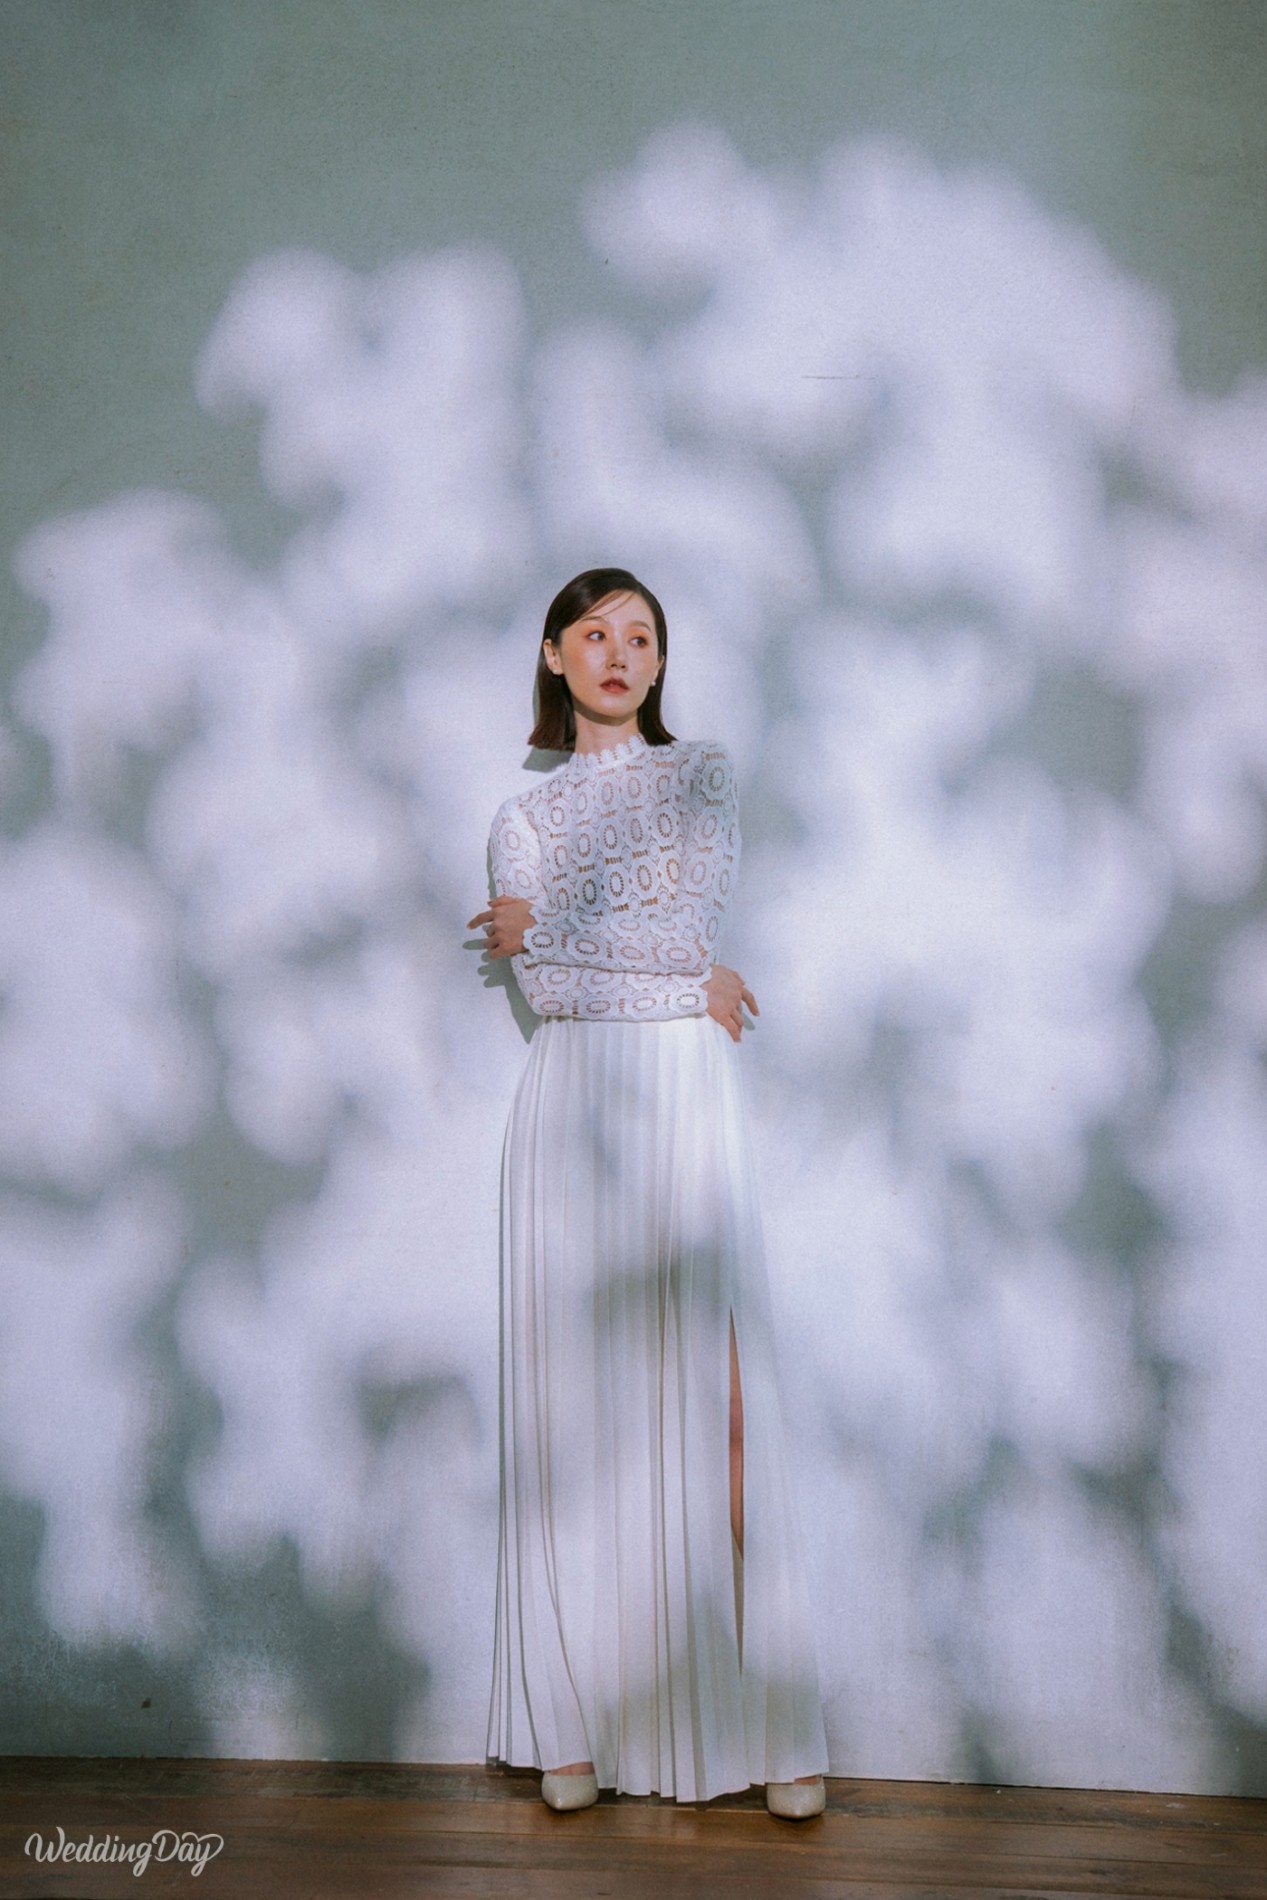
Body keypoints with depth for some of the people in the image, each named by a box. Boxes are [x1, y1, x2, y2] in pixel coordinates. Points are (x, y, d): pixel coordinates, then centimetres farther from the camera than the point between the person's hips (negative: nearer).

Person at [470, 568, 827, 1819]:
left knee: (714, 1385, -6)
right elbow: (543, 989, -1)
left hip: (688, 1095, -1)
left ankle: (769, 1723, 1)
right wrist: (686, 985, -6)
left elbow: (694, 917, -5)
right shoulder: (524, 817, 14)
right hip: (573, 1101, 1)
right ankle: (581, 1720, 8)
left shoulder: (703, 775, 12)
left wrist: (545, 929, 0)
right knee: (580, 1390, -1)